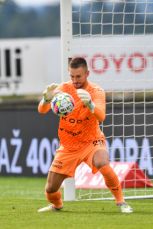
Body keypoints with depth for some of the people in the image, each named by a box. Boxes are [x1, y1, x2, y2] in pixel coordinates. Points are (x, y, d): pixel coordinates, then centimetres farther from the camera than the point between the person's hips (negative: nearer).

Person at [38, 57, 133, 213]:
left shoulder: (96, 92, -14)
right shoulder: (64, 88, -8)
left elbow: (101, 117, -32)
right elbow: (42, 110, -18)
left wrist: (90, 103, -53)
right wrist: (47, 99, -42)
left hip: (92, 141, -3)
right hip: (68, 146, 3)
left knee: (102, 163, -36)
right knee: (50, 189, 1)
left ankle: (121, 202, -18)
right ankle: (57, 205, 38)